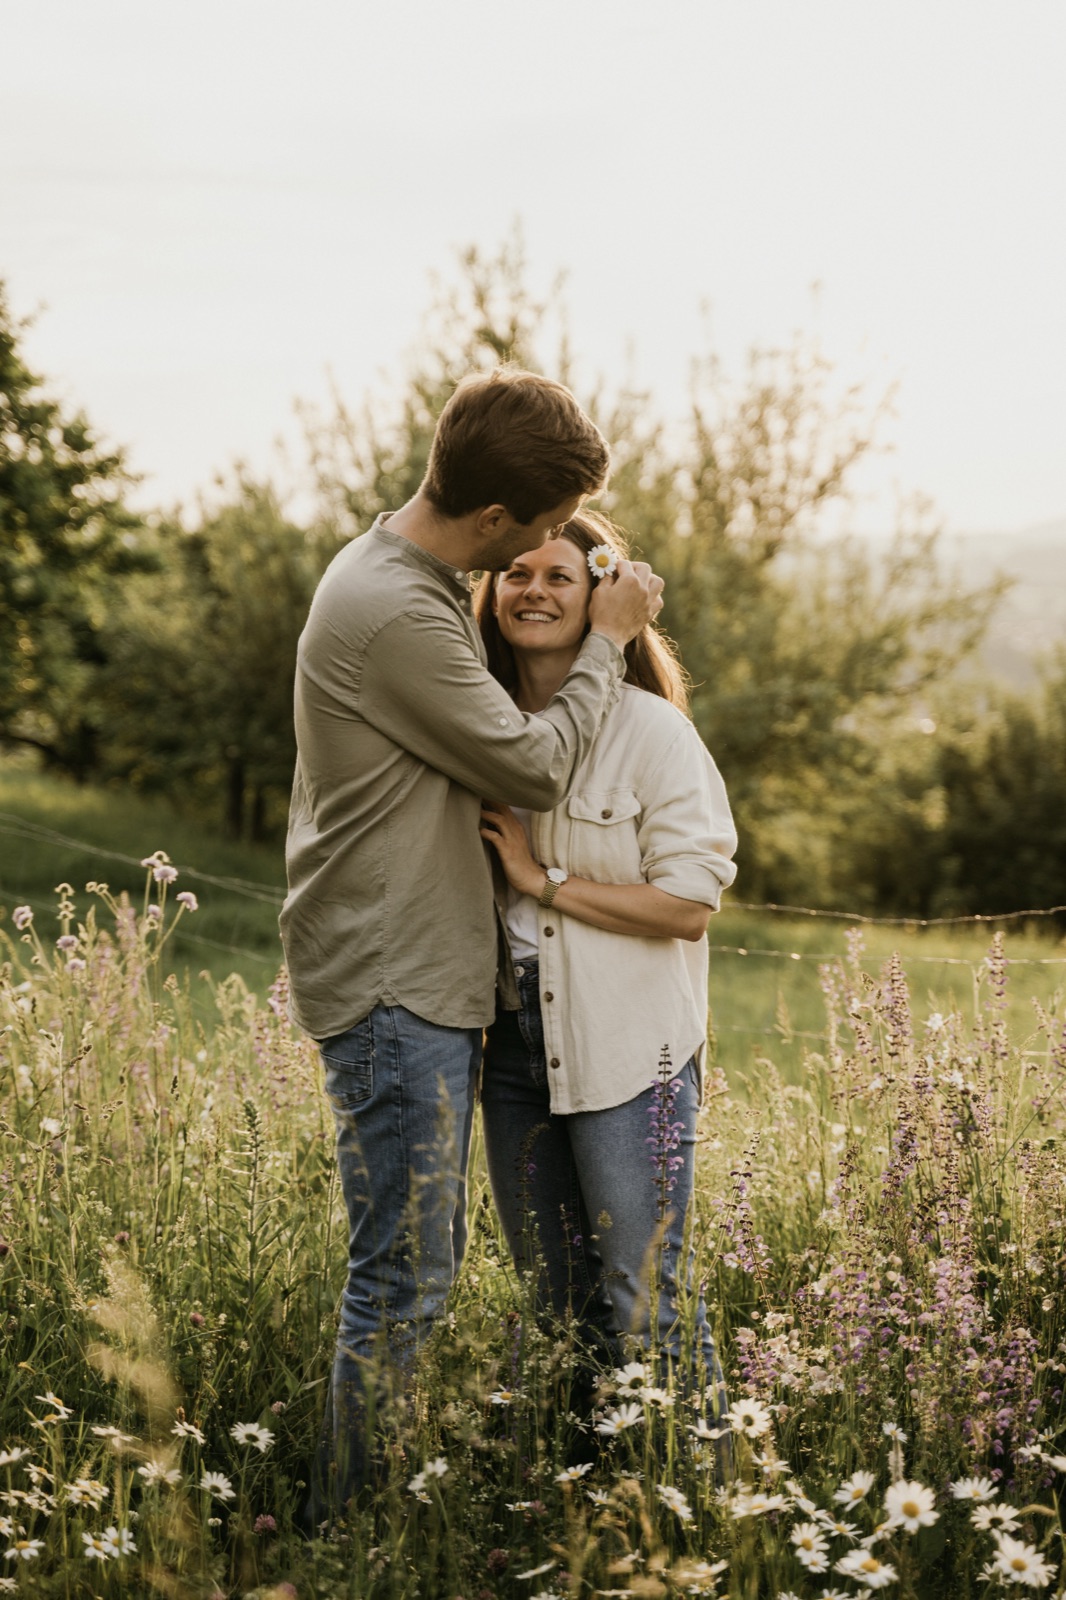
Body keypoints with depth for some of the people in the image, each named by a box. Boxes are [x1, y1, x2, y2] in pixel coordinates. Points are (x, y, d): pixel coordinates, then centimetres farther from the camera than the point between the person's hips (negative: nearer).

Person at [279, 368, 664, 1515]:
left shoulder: (428, 580, 11)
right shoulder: (392, 614, -22)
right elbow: (536, 764, -15)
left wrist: (604, 635, 9)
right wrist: (604, 641, -2)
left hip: (431, 981, 11)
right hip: (389, 990, -11)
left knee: (426, 1261, 17)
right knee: (401, 1285, -5)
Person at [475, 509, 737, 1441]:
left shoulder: (652, 730, -10)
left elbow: (690, 902, -15)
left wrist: (544, 881, -15)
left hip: (628, 1050, -6)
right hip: (514, 1041, 6)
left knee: (641, 1302, -3)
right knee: (550, 1296, 16)